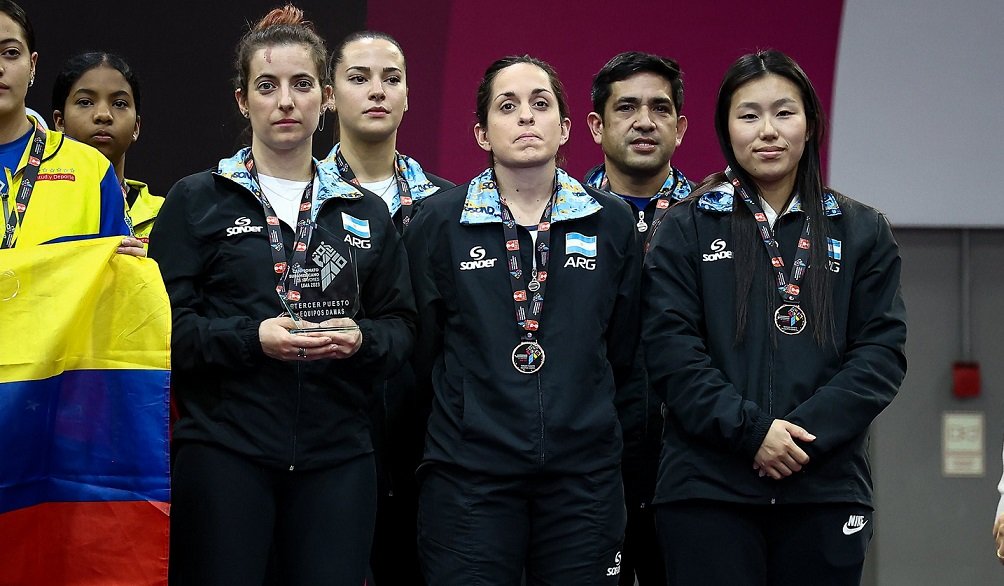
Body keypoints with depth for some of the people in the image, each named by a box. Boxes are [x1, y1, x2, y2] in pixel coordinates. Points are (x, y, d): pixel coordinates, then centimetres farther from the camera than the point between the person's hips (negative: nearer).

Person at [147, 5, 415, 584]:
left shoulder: (366, 212, 15)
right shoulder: (197, 201, 5)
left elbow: (403, 325, 13)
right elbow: (165, 324, -2)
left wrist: (362, 340, -9)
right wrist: (251, 338, -18)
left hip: (338, 455, 3)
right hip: (224, 450, -3)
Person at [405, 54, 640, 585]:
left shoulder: (611, 222, 6)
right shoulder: (437, 222, 2)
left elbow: (622, 351, 13)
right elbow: (420, 351, 6)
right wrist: (475, 415, 10)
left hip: (584, 474, 2)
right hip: (469, 472, -2)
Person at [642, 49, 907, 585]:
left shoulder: (863, 233, 10)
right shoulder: (686, 230, 6)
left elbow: (881, 352, 2)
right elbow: (671, 349, -3)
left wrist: (807, 433, -12)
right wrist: (751, 429, -14)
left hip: (825, 491, 2)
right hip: (707, 489, -2)